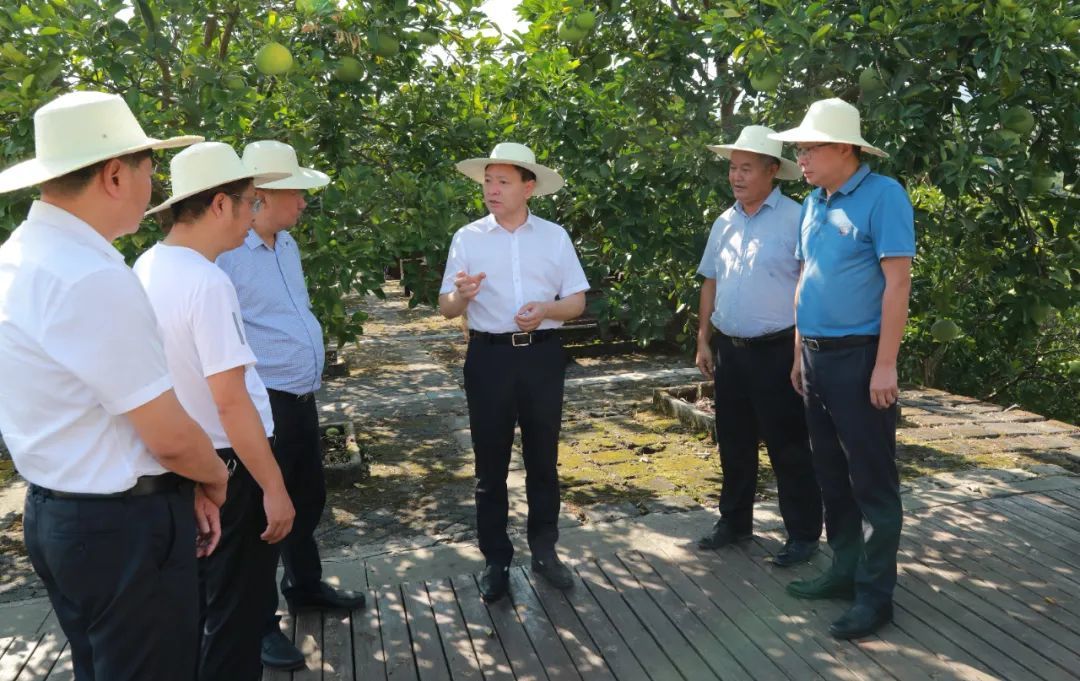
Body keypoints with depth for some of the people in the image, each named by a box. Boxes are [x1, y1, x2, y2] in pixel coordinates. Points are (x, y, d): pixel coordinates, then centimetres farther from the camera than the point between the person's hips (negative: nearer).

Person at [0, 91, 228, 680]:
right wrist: (215, 478, 0)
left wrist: (179, 487, 7)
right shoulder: (93, 277, -25)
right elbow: (170, 436, -21)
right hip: (121, 526, -9)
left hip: (55, 514, 9)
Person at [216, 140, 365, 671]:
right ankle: (260, 624, 21)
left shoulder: (287, 244, 11)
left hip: (302, 399, 9)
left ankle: (305, 587, 42)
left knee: (308, 500, 21)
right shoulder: (226, 253, -18)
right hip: (264, 405, -9)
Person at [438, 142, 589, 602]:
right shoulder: (468, 238, 1)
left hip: (543, 356, 1)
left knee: (543, 459, 12)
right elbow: (446, 309, 0)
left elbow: (577, 301, 3)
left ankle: (544, 551, 27)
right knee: (490, 464, 7)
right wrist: (462, 294, -22)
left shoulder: (555, 236, 4)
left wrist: (546, 309, -17)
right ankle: (495, 560, 20)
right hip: (490, 357, -1)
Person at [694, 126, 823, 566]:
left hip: (776, 351, -6)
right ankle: (734, 521, 31)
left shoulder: (794, 219, -10)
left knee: (787, 447, 3)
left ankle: (803, 534, 17)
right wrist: (703, 341, 13)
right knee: (734, 443, 16)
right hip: (728, 349, 6)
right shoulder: (723, 223, 11)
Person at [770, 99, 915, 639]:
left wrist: (885, 365, -19)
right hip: (816, 356, 8)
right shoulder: (813, 204, 11)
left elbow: (897, 280, -16)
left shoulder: (881, 195, -11)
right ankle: (845, 570, 29)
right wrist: (799, 354, 15)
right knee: (831, 472, 15)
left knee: (871, 480, 1)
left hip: (859, 356, -8)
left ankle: (875, 594, 11)